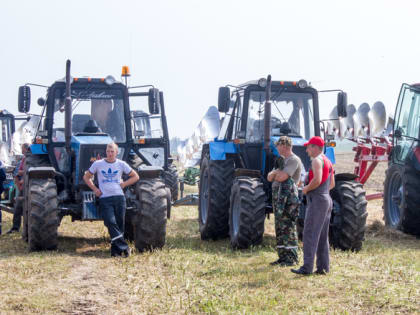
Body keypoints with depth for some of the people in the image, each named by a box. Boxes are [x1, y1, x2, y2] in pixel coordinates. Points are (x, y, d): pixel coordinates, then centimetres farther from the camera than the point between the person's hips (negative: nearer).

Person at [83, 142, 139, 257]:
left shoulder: (121, 164, 6)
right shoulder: (98, 164, 4)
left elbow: (135, 176, 15)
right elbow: (86, 177, 16)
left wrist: (124, 184, 3)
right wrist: (95, 189, 4)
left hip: (119, 197, 2)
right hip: (104, 198, -1)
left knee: (119, 224, 0)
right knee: (111, 222, -18)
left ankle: (116, 250, 8)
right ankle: (123, 247, -19)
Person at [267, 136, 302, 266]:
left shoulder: (294, 160, -9)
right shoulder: (282, 160, 22)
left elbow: (282, 177, -21)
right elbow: (269, 177, 16)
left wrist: (275, 174, 1)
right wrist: (276, 171, -5)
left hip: (288, 199, -10)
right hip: (278, 198, 10)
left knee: (288, 229, -9)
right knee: (280, 229, 10)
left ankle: (291, 258, -8)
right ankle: (283, 257, 15)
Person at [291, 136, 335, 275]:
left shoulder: (317, 160, -12)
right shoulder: (328, 161, 18)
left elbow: (317, 180, -27)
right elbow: (332, 184, 24)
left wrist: (306, 189, -11)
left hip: (317, 201, -10)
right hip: (327, 200, 10)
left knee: (310, 235, -11)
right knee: (322, 236, 10)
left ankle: (307, 267, -15)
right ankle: (323, 267, 10)